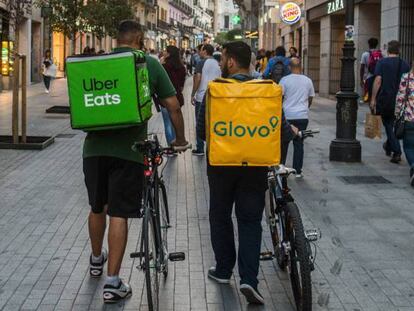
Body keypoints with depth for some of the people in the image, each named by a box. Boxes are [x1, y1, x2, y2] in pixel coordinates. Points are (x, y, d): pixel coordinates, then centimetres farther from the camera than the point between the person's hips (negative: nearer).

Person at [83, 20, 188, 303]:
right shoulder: (150, 64, 1)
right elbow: (173, 106, 2)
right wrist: (180, 138, 16)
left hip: (95, 147, 3)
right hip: (128, 149, -3)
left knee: (97, 207, 20)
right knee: (118, 214, 0)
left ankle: (96, 260, 41)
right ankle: (113, 282, -1)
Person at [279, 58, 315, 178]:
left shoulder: (285, 80, -6)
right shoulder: (308, 81, 4)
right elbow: (310, 98, 13)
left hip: (287, 115, -2)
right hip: (303, 116, 2)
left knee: (283, 142, 11)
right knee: (299, 143, 5)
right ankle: (298, 171, 5)